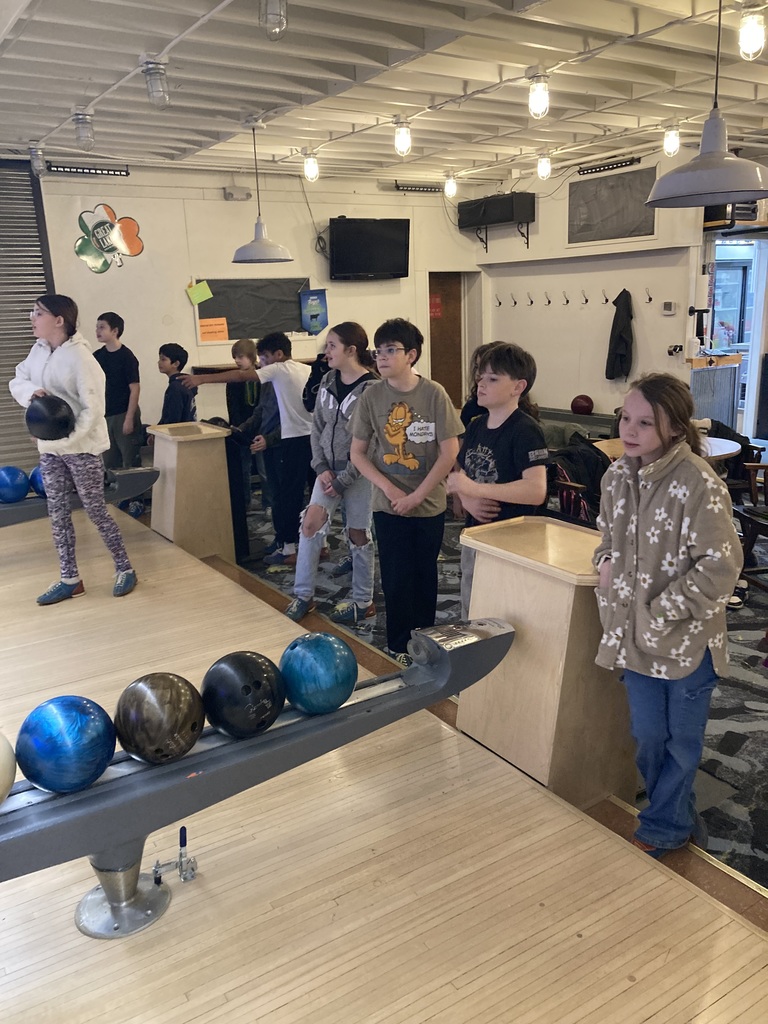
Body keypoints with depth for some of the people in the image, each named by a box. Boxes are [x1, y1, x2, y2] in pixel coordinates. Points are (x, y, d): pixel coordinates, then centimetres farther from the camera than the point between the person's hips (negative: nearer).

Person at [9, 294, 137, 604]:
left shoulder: (80, 357, -17)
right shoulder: (38, 350, 5)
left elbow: (93, 408, -19)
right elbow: (17, 381, 8)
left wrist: (69, 438, -27)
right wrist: (32, 391, -15)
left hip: (82, 446, -7)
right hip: (49, 446, 7)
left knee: (95, 511, 1)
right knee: (57, 512, 10)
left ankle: (125, 568, 19)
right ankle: (69, 579, 21)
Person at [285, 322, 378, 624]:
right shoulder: (327, 382, 4)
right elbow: (317, 427, 8)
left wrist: (343, 481, -15)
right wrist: (321, 468, -4)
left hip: (358, 472, -6)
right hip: (329, 468, 6)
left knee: (358, 534, 5)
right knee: (311, 522, -2)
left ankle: (363, 602, 21)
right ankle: (303, 595, 11)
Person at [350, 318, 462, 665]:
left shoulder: (433, 393, -10)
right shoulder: (371, 396, -5)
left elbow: (450, 451, -10)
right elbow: (357, 452, -1)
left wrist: (416, 496, -13)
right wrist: (391, 490, -12)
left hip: (429, 504, 0)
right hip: (389, 505, 0)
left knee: (425, 576, 13)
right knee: (396, 579, 4)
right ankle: (399, 648, 21)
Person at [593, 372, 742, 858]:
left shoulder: (699, 485, -21)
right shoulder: (618, 476, -1)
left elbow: (720, 568, -21)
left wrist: (661, 611, -19)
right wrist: (607, 560, -4)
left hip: (687, 636, -6)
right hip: (633, 632, 6)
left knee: (683, 740, 14)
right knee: (649, 737, 18)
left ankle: (660, 829, 34)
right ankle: (680, 820, 41)